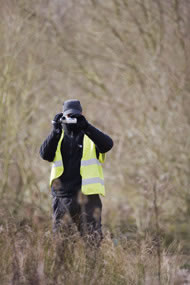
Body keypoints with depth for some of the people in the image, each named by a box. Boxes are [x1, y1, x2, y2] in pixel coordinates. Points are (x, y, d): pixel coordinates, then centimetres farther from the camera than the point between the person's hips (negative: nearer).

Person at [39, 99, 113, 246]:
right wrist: (55, 131, -16)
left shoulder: (91, 136, 7)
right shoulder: (58, 137, 13)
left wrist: (86, 127, -23)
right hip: (62, 196, 2)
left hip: (88, 197, -2)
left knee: (92, 240, -5)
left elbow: (107, 144, -14)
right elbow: (45, 154, -5)